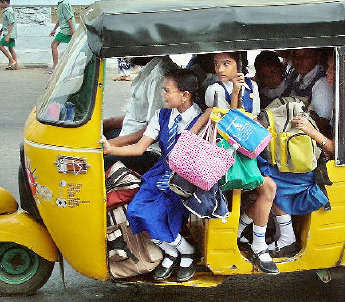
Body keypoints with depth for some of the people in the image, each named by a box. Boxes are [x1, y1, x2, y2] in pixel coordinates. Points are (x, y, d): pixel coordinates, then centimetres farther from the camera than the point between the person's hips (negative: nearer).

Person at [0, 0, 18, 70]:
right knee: (11, 48, 8)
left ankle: (11, 60, -7)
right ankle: (16, 65, 7)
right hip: (9, 33, 10)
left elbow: (11, 24, -21)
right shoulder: (6, 11, 15)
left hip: (10, 33, -10)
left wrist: (8, 35, -25)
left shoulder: (9, 11, -16)